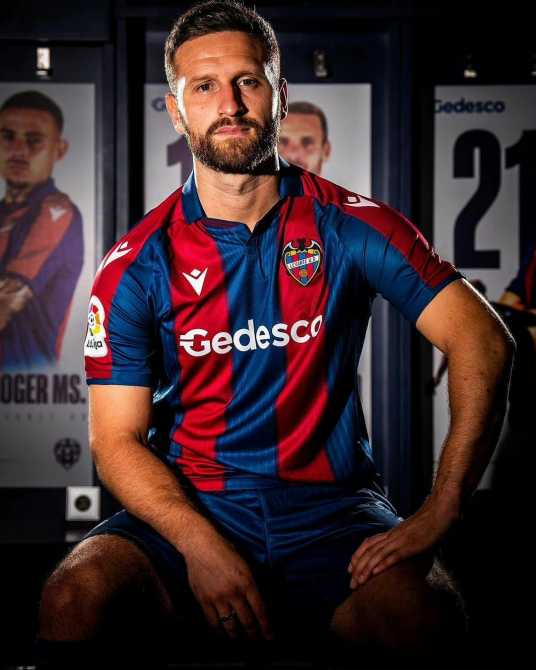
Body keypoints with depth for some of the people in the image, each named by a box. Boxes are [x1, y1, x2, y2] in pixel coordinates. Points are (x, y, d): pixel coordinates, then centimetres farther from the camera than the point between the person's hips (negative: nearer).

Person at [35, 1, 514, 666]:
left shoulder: (348, 226, 1)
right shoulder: (136, 266, 2)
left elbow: (482, 340, -4)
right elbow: (117, 439, 0)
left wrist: (440, 512, -15)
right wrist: (201, 544, -20)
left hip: (330, 511, 0)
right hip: (189, 508, 1)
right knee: (76, 597, -29)